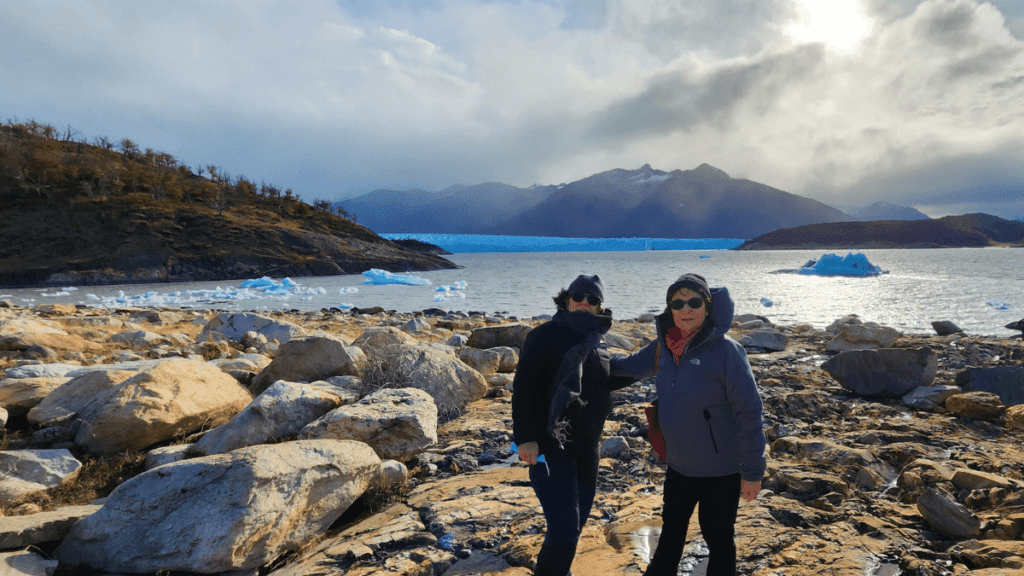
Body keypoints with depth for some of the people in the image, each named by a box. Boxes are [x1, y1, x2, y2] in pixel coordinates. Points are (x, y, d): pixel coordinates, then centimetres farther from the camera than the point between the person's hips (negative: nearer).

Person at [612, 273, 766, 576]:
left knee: (718, 537, 13)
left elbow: (750, 412, -20)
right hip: (678, 464, 6)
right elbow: (633, 365, 15)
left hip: (720, 469, -6)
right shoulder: (664, 345, -5)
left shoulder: (726, 350, -23)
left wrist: (752, 472, -17)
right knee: (671, 530, 24)